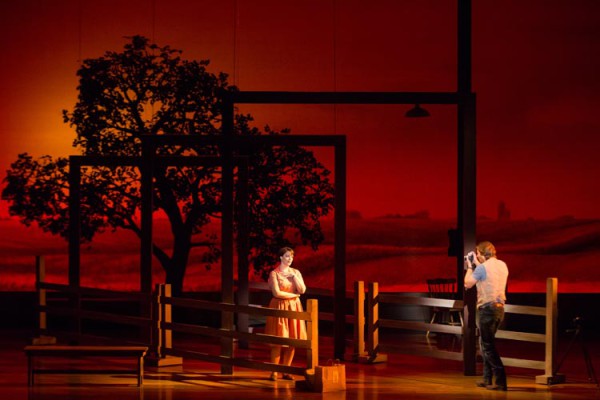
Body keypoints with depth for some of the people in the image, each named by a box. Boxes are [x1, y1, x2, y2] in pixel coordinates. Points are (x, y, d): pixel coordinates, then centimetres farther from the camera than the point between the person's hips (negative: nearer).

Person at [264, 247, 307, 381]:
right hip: (280, 307, -5)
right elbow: (277, 293, -14)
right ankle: (274, 372, -2)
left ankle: (286, 371, 10)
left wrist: (294, 276, -8)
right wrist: (294, 294, -6)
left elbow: (302, 290, 0)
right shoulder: (274, 273, -5)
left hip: (294, 307, 5)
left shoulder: (296, 272, 10)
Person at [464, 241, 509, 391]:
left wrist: (470, 266, 9)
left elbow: (468, 284, -3)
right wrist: (477, 265, 23)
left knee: (488, 345, -5)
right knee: (485, 343, 19)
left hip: (487, 308, -8)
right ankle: (487, 379, 21)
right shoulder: (502, 265, 11)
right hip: (499, 307, 8)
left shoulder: (483, 267, -13)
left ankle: (500, 380, -12)